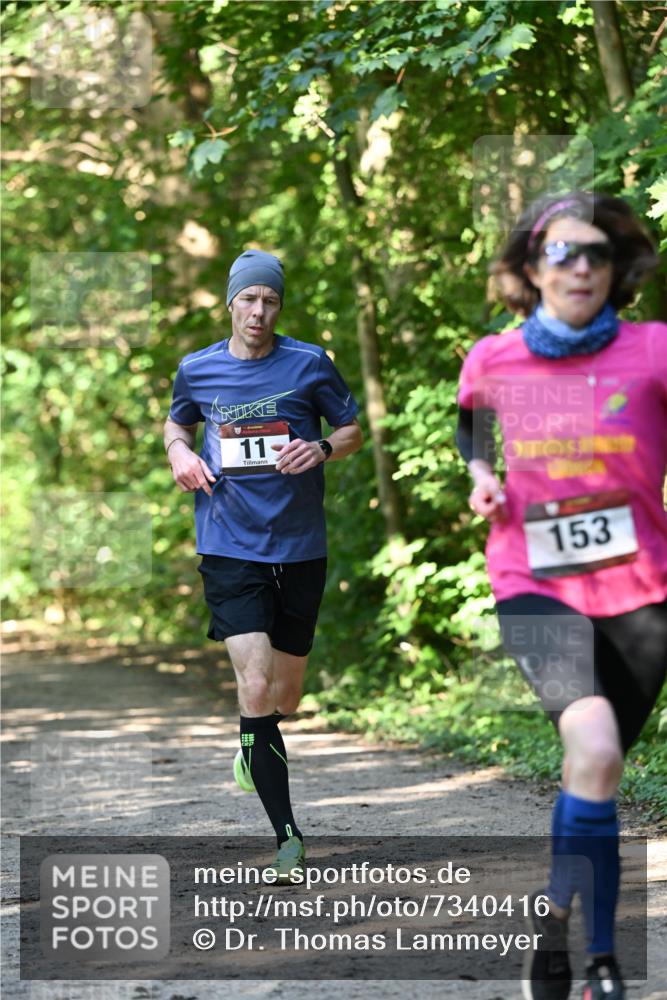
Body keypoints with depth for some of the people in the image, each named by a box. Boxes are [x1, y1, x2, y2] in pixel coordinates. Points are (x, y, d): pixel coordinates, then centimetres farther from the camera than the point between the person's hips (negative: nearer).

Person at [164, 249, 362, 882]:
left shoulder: (310, 364, -1)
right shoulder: (196, 370, 3)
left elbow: (352, 429, 9)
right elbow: (176, 423, 23)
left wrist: (322, 449, -12)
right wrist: (180, 453, 1)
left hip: (299, 550, 1)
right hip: (229, 550, -1)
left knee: (285, 699, 13)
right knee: (255, 687, -17)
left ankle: (253, 755, 49)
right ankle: (287, 836, -13)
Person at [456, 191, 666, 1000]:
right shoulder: (492, 359, 0)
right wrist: (481, 480, 4)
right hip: (534, 587, 0)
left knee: (594, 769, 10)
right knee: (594, 747, -25)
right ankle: (556, 927, -9)